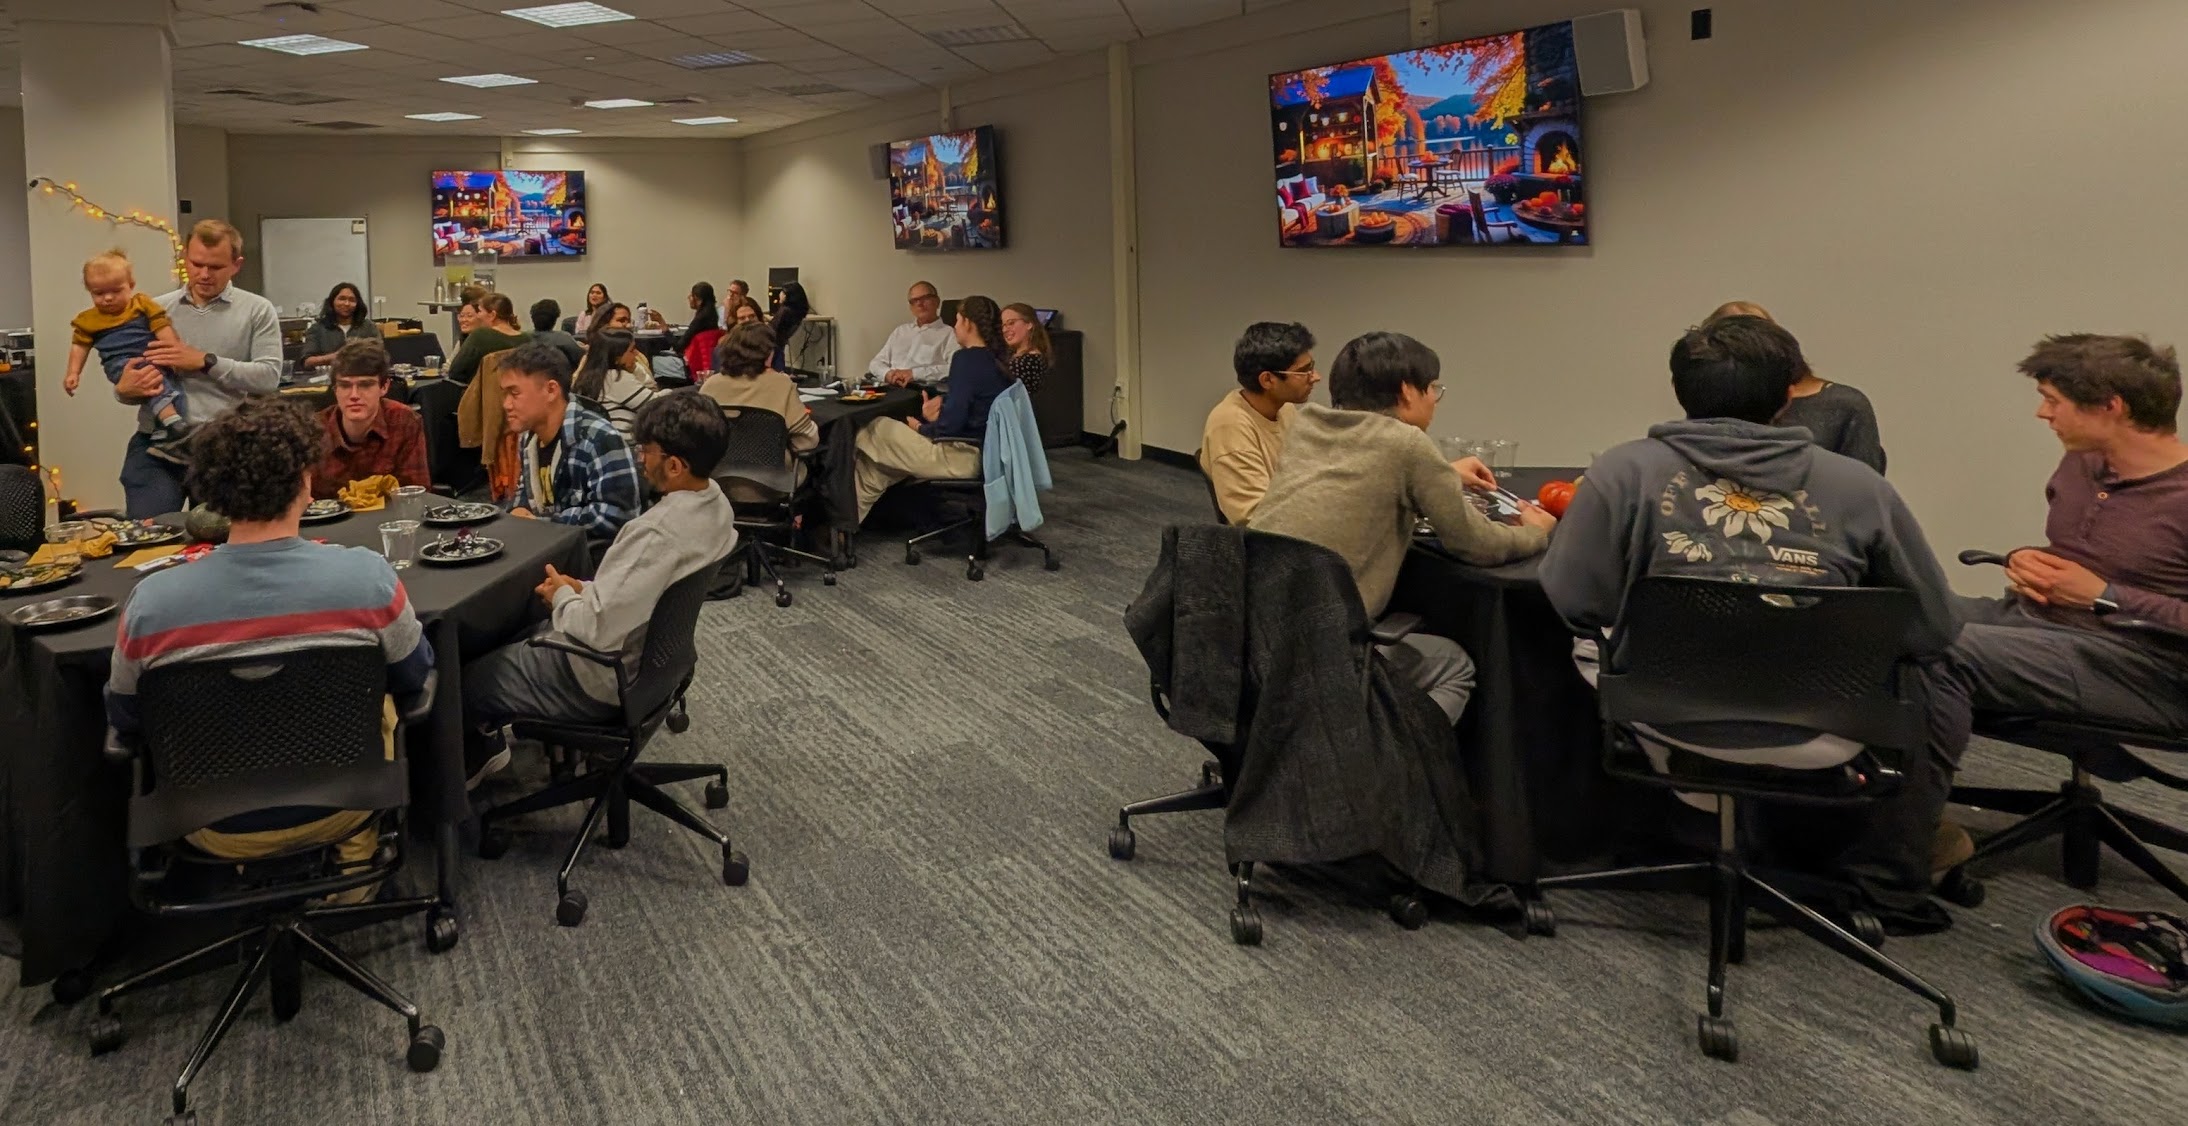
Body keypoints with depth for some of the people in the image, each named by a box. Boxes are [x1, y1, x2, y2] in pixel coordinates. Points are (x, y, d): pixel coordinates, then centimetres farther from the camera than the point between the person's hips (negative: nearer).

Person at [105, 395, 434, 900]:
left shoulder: (151, 602, -22)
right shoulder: (367, 576, -25)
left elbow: (123, 718, -3)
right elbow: (414, 677, -5)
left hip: (219, 829, 1)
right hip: (336, 809, -1)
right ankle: (353, 862, 38)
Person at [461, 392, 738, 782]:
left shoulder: (657, 533, -35)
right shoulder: (715, 502, -6)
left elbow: (596, 632, -32)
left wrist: (562, 596, -13)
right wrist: (586, 590, 2)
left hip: (604, 679, -9)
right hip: (654, 654, 9)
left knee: (461, 679, 12)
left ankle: (468, 757, 37)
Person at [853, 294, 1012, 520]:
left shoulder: (967, 358, -18)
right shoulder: (995, 361, 9)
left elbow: (952, 422, -23)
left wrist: (921, 429, -5)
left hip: (962, 458, -9)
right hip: (982, 453, 9)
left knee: (875, 433, 4)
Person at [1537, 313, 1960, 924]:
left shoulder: (1625, 471, -5)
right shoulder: (1855, 484, -2)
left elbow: (1572, 603, -6)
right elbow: (1934, 627, 4)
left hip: (1670, 722, 0)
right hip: (1811, 740, 0)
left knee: (1587, 648, 29)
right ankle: (1888, 884, 38)